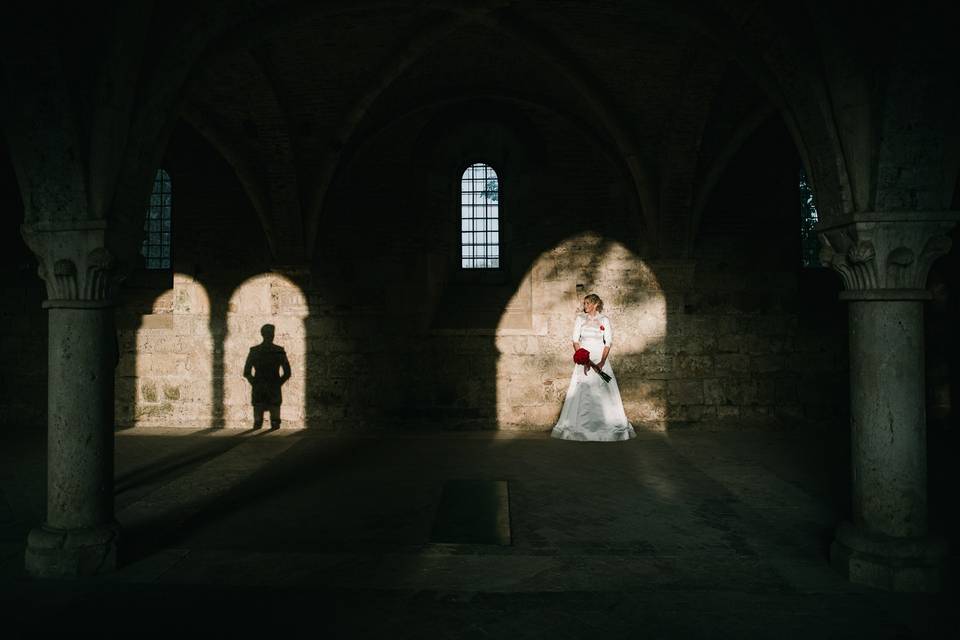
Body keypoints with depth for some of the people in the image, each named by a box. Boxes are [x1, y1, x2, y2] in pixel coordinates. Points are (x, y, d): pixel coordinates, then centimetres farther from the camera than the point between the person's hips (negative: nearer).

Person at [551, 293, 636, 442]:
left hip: (600, 359, -1)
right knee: (581, 392, -2)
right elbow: (575, 341, 1)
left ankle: (607, 424, 5)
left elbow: (608, 343, -1)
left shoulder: (604, 320, 3)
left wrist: (602, 362, -14)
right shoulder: (580, 319, 6)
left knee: (603, 392, -4)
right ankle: (579, 426, 4)